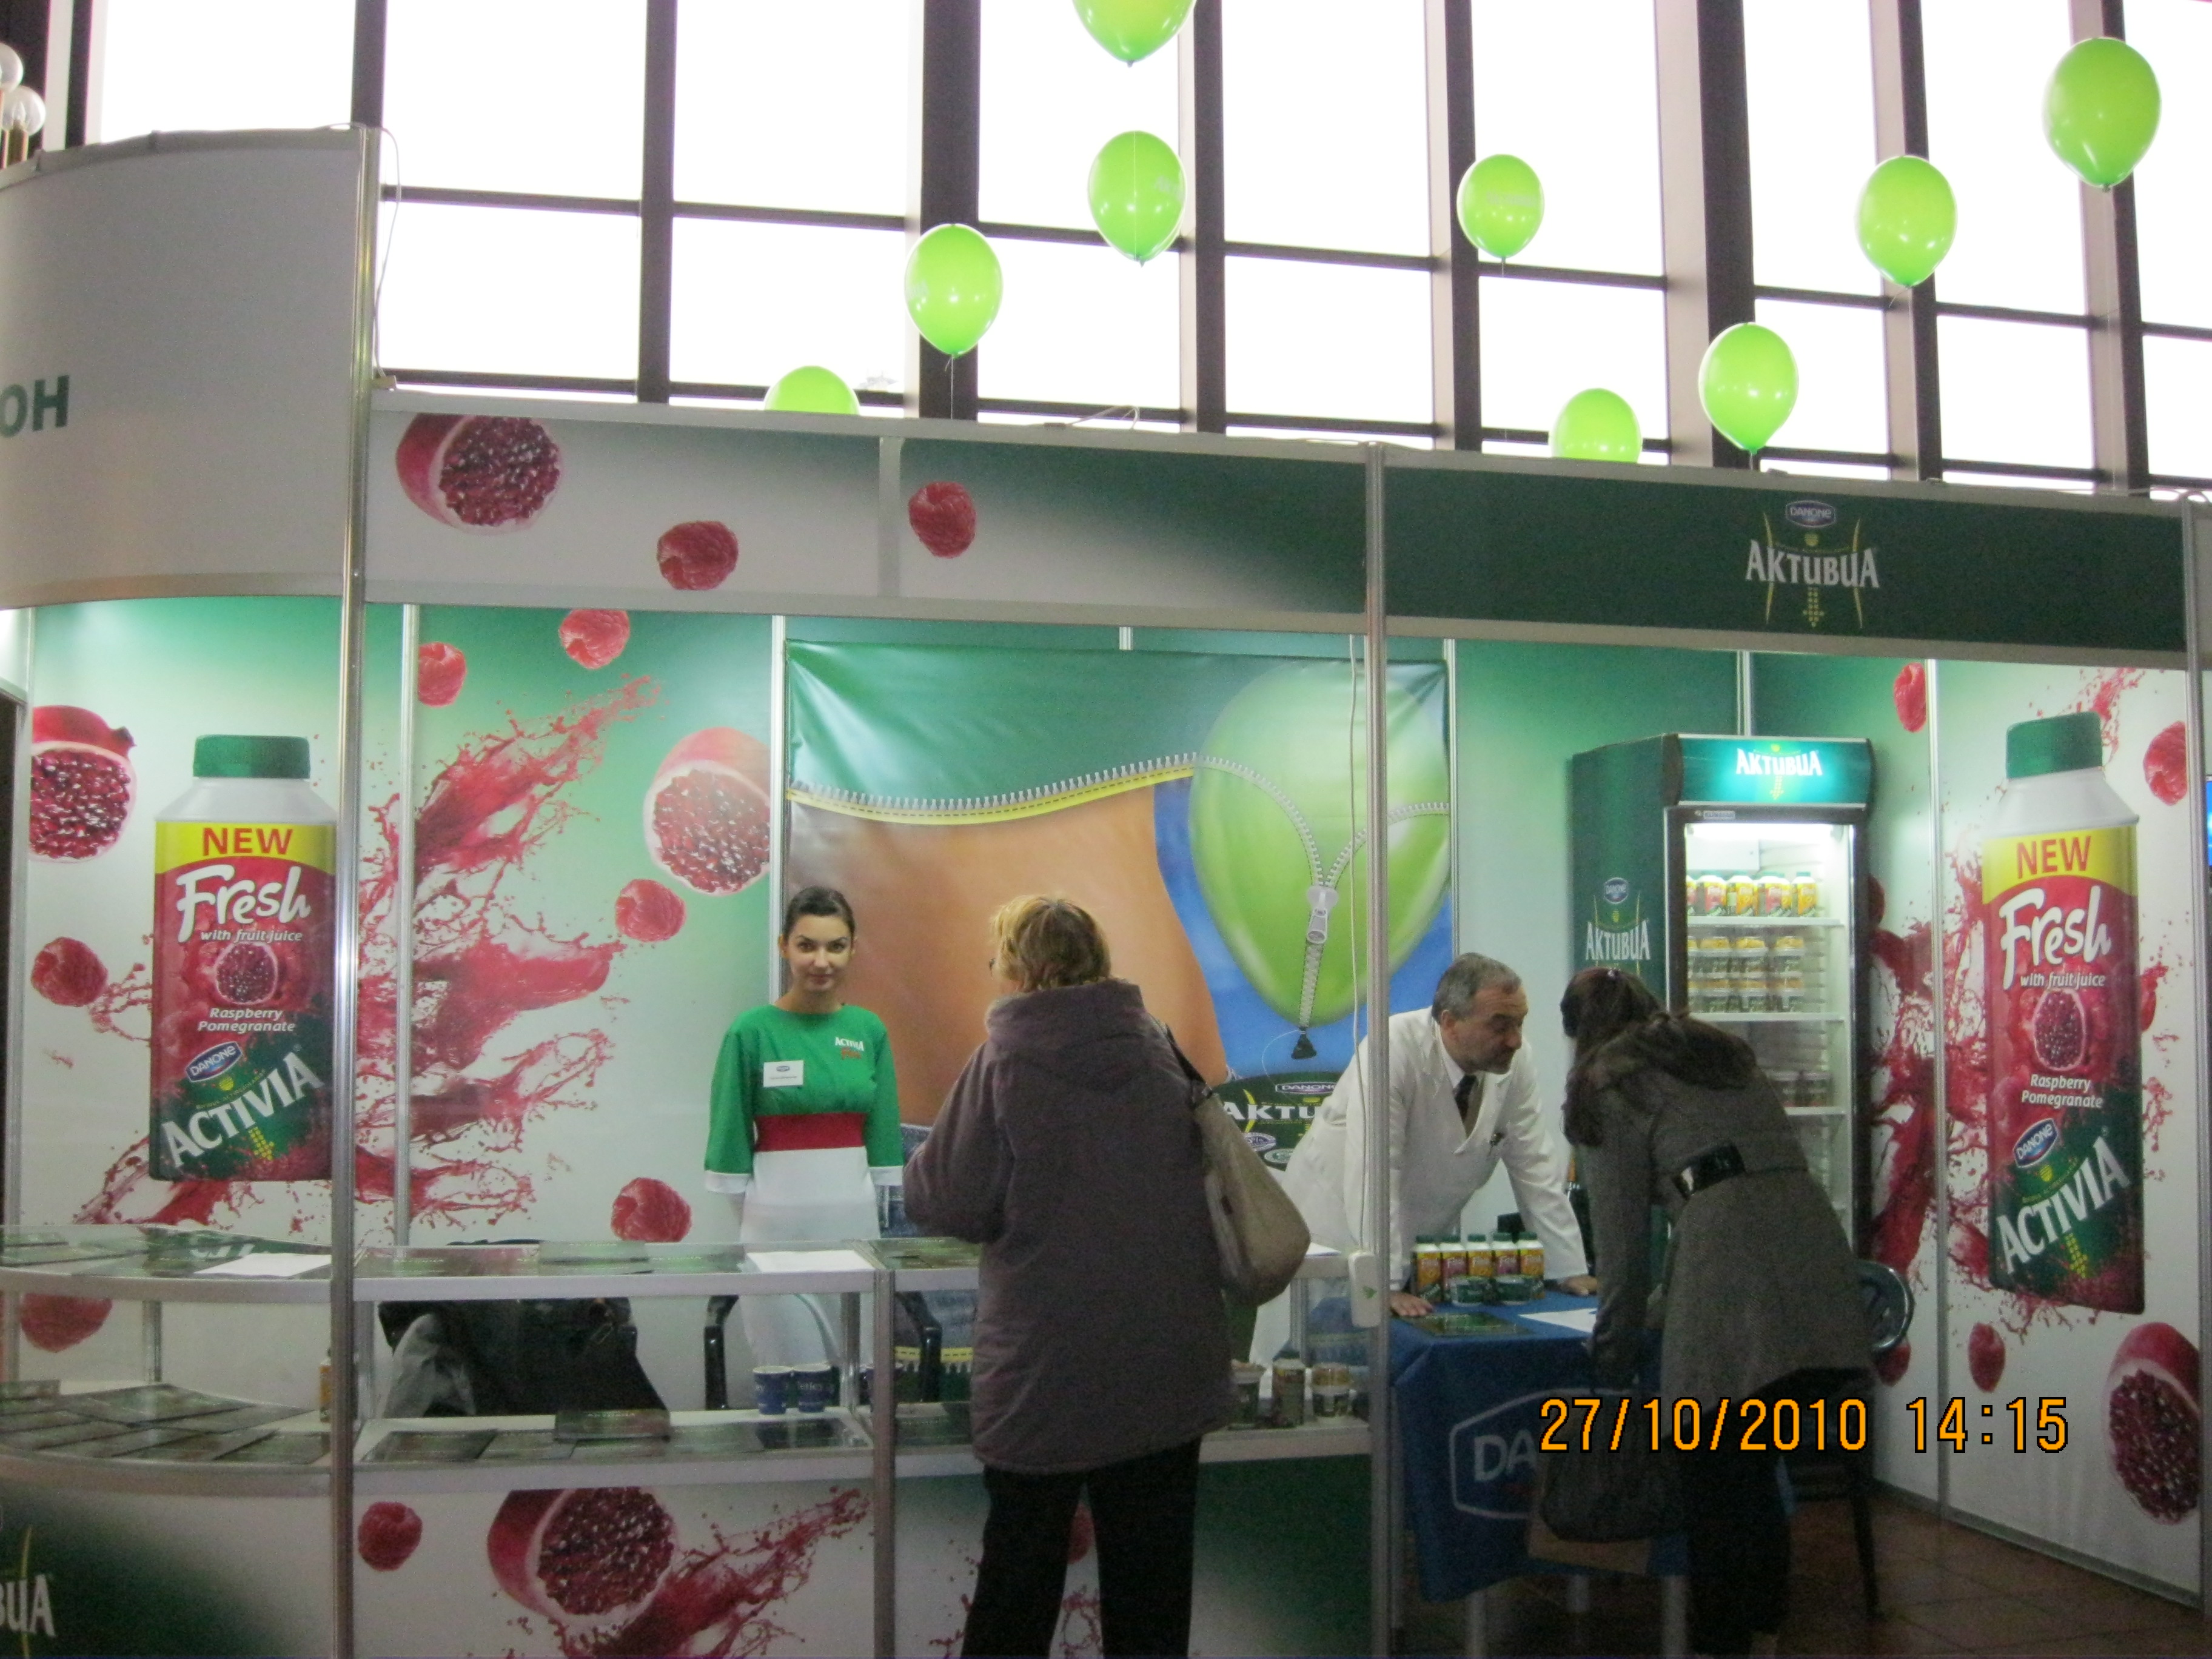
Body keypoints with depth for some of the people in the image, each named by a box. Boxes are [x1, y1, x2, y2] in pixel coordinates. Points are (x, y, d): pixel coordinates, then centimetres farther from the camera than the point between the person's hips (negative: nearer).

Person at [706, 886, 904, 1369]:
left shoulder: (870, 1031, 4)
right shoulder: (753, 1031, -6)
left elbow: (882, 1134, 10)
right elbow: (732, 1133, -2)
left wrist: (873, 1205, 9)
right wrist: (750, 1217, -2)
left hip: (854, 1216, 4)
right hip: (779, 1216, -4)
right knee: (793, 1371, 1)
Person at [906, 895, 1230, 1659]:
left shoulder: (1003, 1063, -13)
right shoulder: (1160, 1050, 1)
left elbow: (947, 1201, -8)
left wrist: (918, 1168, 12)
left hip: (1048, 1366, -3)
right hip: (1167, 1366, 4)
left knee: (1022, 1568, 12)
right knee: (1151, 1571, 14)